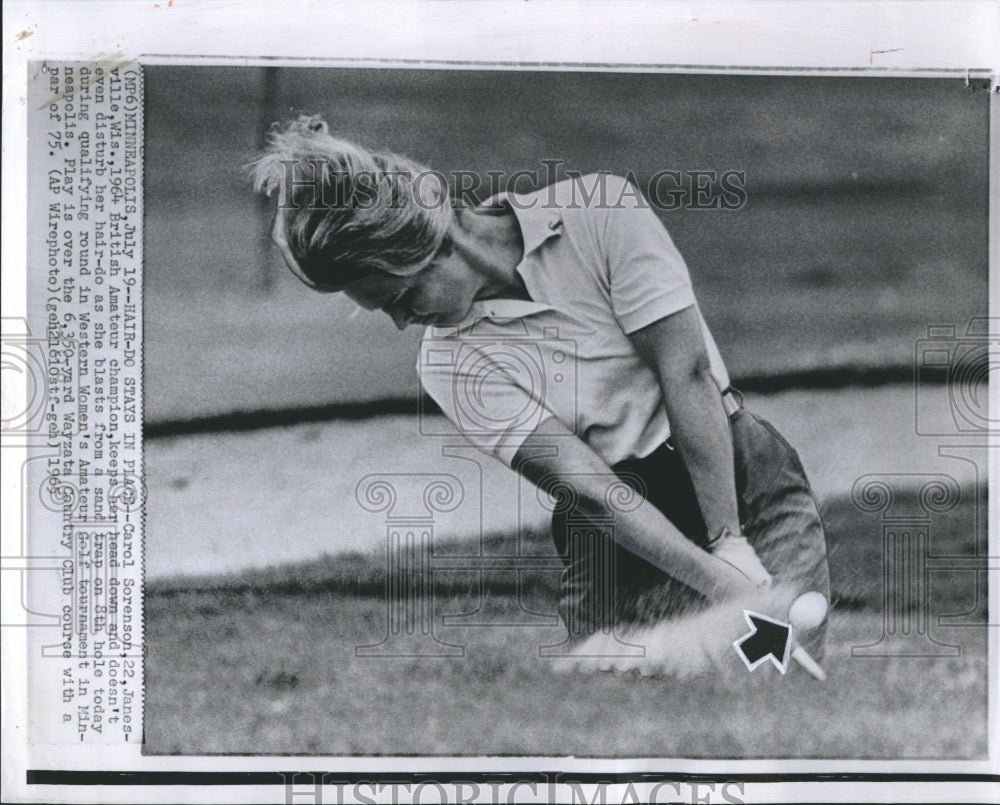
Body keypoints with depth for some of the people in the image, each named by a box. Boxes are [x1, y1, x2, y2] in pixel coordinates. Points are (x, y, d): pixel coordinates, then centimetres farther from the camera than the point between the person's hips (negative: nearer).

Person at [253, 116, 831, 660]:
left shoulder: (599, 212, -12)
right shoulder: (452, 365, -8)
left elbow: (687, 372, -14)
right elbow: (589, 488, -17)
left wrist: (731, 545, -20)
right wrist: (715, 577, -28)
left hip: (738, 472, -1)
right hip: (623, 532, 2)